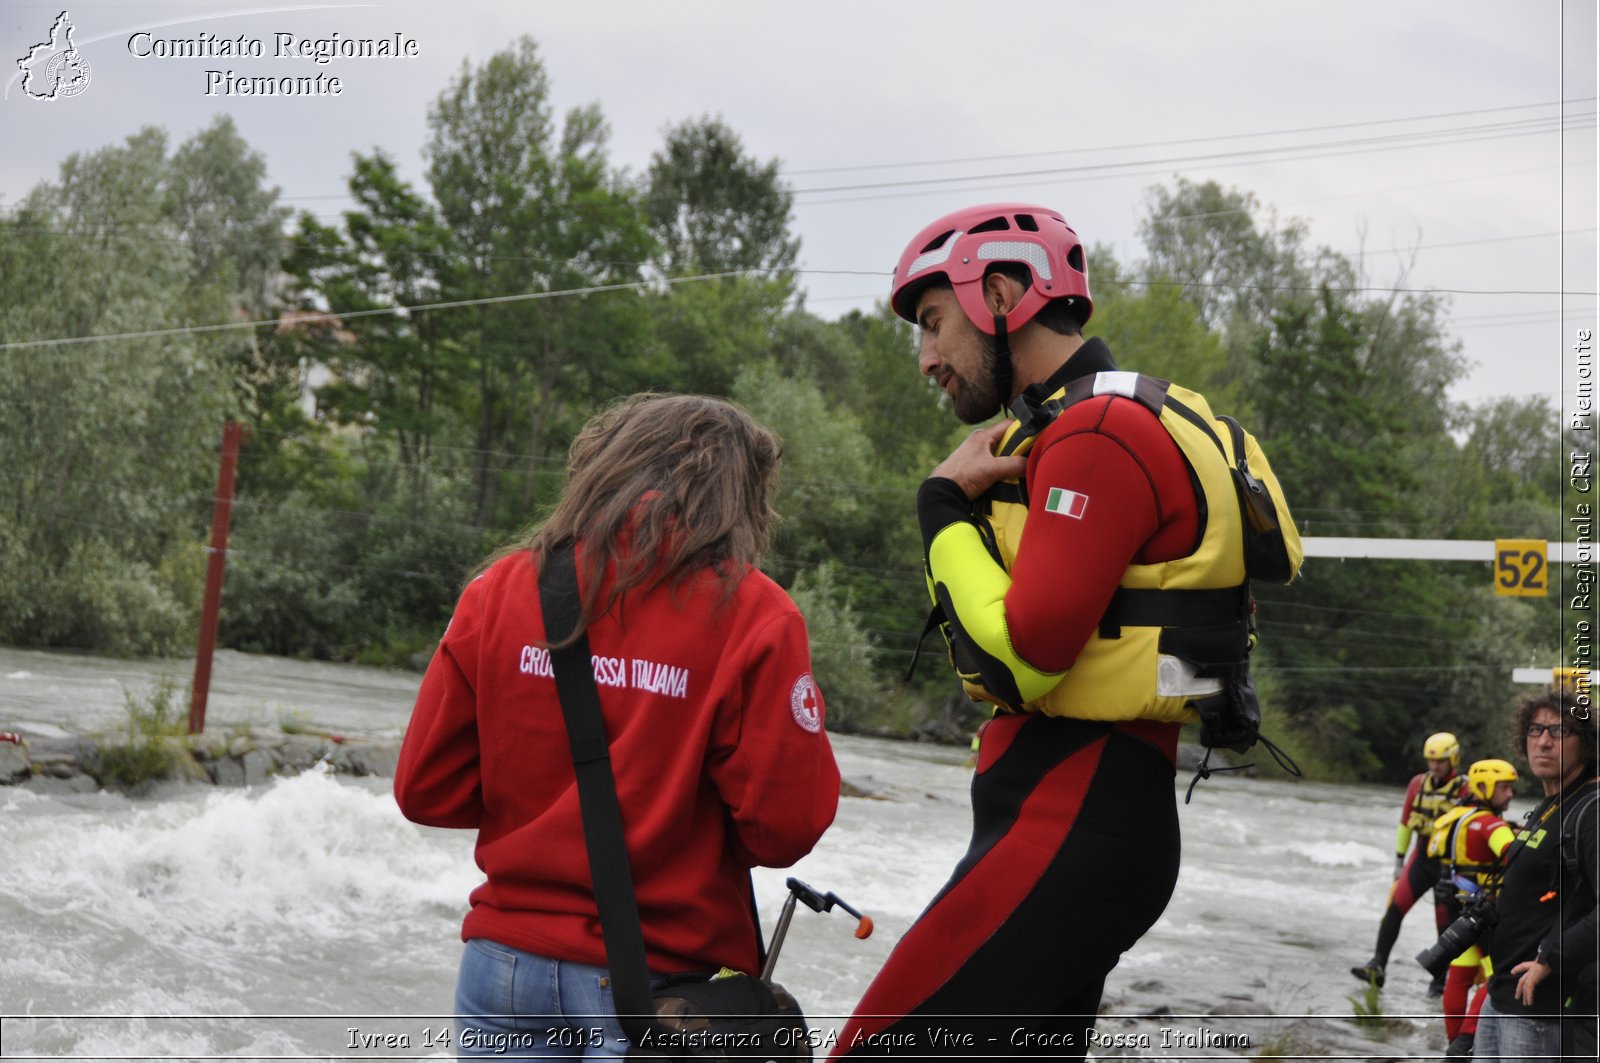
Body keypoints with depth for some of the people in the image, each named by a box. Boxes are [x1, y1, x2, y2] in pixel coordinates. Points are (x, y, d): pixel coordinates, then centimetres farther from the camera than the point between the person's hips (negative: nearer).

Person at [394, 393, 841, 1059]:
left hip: (507, 963, 3)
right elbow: (787, 827, -13)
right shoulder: (753, 614, -13)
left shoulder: (503, 586, -3)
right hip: (658, 979, -3)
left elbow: (425, 791, 0)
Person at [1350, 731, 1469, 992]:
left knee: (1445, 922, 1)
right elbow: (1405, 822, 14)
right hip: (1422, 856, 4)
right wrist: (1399, 859, 14)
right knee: (1394, 907, -11)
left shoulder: (1464, 790, -9)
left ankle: (1441, 978, 13)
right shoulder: (1418, 783, 5)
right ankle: (1377, 965, -13)